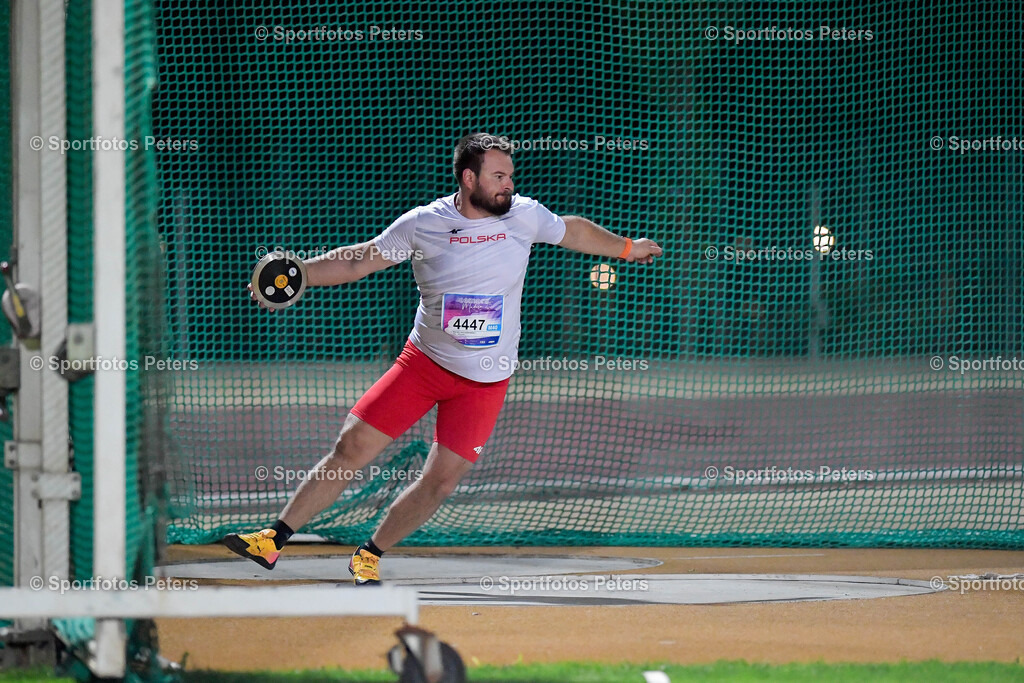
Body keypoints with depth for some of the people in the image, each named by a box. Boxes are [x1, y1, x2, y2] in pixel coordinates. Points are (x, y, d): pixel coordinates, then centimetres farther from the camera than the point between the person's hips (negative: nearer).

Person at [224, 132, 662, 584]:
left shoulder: (523, 215, -5)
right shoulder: (421, 224, -8)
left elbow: (573, 230, 15)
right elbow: (359, 260, 2)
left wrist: (627, 247, 26)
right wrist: (295, 273, -7)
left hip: (486, 381, 1)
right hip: (424, 361, -1)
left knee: (441, 482, -5)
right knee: (351, 449, -6)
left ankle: (369, 556, 14)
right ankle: (275, 540, 3)